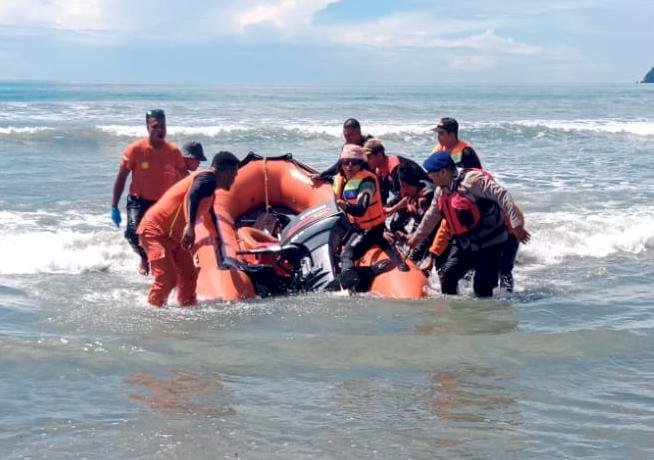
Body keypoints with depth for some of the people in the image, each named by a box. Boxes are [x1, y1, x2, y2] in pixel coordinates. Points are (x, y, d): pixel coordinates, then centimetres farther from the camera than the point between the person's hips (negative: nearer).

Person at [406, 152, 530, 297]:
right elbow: (431, 216, 23)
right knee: (447, 275, -1)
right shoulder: (442, 190, 6)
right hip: (463, 243, 8)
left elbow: (502, 196, -24)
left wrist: (516, 225, -28)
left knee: (482, 287, -8)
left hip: (489, 243, -8)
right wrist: (417, 236, 34)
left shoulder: (472, 179, -21)